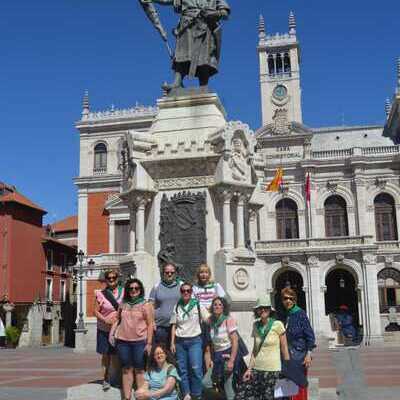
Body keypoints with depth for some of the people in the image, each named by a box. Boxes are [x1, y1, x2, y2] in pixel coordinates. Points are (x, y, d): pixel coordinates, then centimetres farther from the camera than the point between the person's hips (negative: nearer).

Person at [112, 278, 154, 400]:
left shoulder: (145, 305, -1)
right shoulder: (123, 304, 9)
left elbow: (150, 325, -3)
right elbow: (118, 320, 20)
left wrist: (149, 343, -8)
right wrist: (112, 333, 9)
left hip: (139, 341, -3)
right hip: (123, 341, 3)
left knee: (139, 369, 3)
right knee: (126, 369, 8)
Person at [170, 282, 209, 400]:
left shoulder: (198, 305, -1)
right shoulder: (177, 307, 6)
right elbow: (174, 326, 8)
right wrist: (172, 343, 3)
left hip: (194, 340, -3)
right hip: (180, 341, 3)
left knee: (196, 368, -12)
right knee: (182, 369, 4)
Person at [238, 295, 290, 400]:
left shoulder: (277, 325, -6)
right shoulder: (256, 325, 7)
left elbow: (284, 348, -2)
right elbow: (255, 349, 10)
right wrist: (249, 369, 5)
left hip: (272, 370, -4)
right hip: (257, 369, 5)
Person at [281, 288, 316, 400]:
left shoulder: (300, 314, -6)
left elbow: (310, 336, -6)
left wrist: (308, 355, -12)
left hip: (299, 356, -4)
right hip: (286, 357, 4)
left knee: (300, 387, -2)